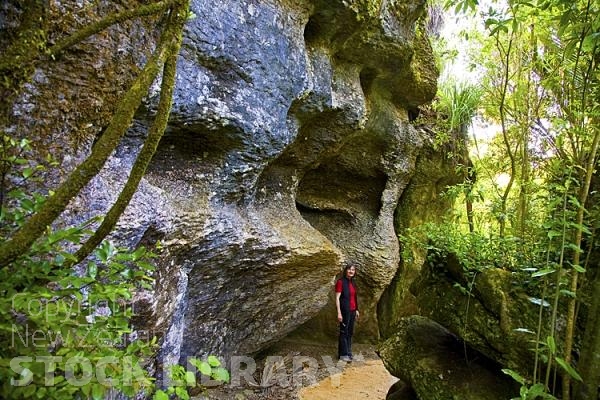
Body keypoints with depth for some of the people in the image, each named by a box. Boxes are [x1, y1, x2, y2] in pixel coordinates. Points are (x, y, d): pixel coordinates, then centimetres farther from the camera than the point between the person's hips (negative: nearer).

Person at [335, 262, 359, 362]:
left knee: (350, 332, 13)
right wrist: (339, 313, -19)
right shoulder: (340, 282, -11)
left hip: (352, 311, 7)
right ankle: (343, 354, 9)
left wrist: (356, 310, 17)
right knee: (344, 332, 0)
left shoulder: (352, 282, 11)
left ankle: (348, 352, 24)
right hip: (345, 311, -7)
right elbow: (337, 298, -14)